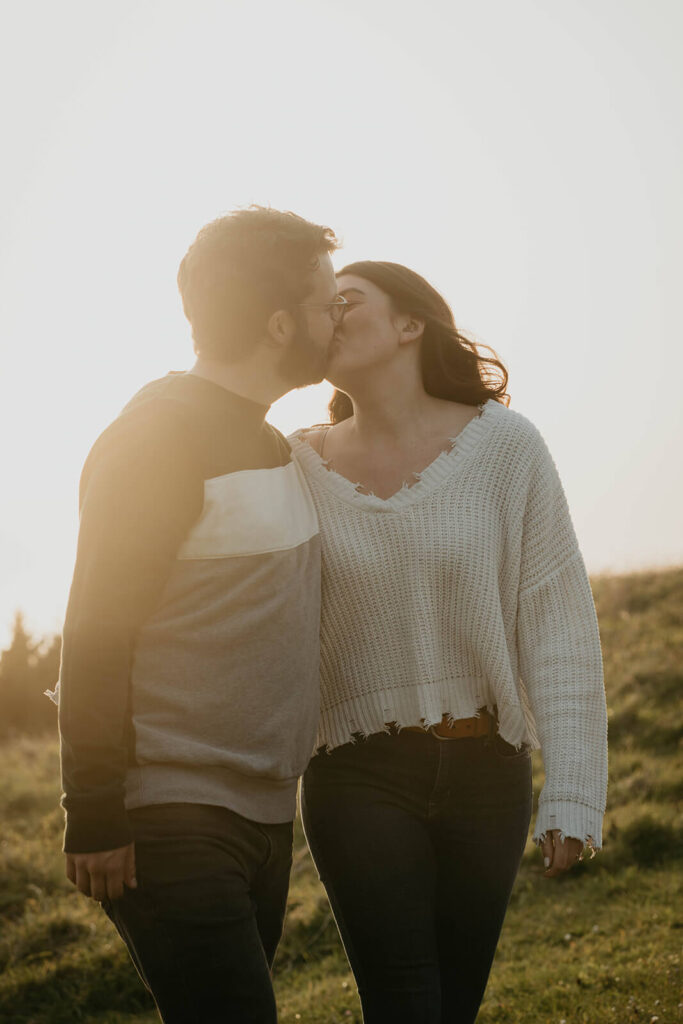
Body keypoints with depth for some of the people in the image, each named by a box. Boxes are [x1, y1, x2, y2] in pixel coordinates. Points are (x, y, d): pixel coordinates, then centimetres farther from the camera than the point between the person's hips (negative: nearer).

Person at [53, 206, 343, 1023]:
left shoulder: (272, 445, 15)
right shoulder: (157, 438, -13)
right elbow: (96, 635, -16)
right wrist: (94, 818, -18)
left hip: (260, 814, 9)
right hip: (172, 824, -9)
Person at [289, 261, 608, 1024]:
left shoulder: (503, 446, -5)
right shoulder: (303, 466, -1)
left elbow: (557, 622, -6)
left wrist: (572, 792, -10)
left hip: (487, 770, 1)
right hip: (360, 779, 0)